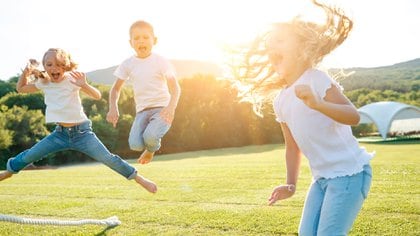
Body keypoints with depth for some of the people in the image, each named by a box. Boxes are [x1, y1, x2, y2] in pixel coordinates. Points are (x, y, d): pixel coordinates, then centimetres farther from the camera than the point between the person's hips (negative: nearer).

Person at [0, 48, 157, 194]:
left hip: (81, 132, -4)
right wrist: (26, 72, -1)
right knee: (29, 156, 7)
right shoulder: (43, 83, 1)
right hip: (60, 133, 4)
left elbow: (97, 96, -20)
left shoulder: (72, 80, -13)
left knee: (107, 158, -14)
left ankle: (138, 178, -3)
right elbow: (20, 88, 17)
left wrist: (84, 85, -40)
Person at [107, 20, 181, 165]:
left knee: (150, 136, -32)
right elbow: (116, 88, 11)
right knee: (135, 144, -23)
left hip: (162, 108, -3)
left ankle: (152, 149, 8)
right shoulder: (128, 64, 5)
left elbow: (175, 88, -10)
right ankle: (150, 145, 15)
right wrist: (113, 108, -8)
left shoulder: (161, 62, -4)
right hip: (142, 110, 3)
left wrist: (171, 107, -30)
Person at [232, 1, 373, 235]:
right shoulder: (280, 100, 8)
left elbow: (354, 116, -25)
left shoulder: (317, 79, -13)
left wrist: (317, 103, -40)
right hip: (322, 177, 7)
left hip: (350, 171, -7)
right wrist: (291, 184, 12)